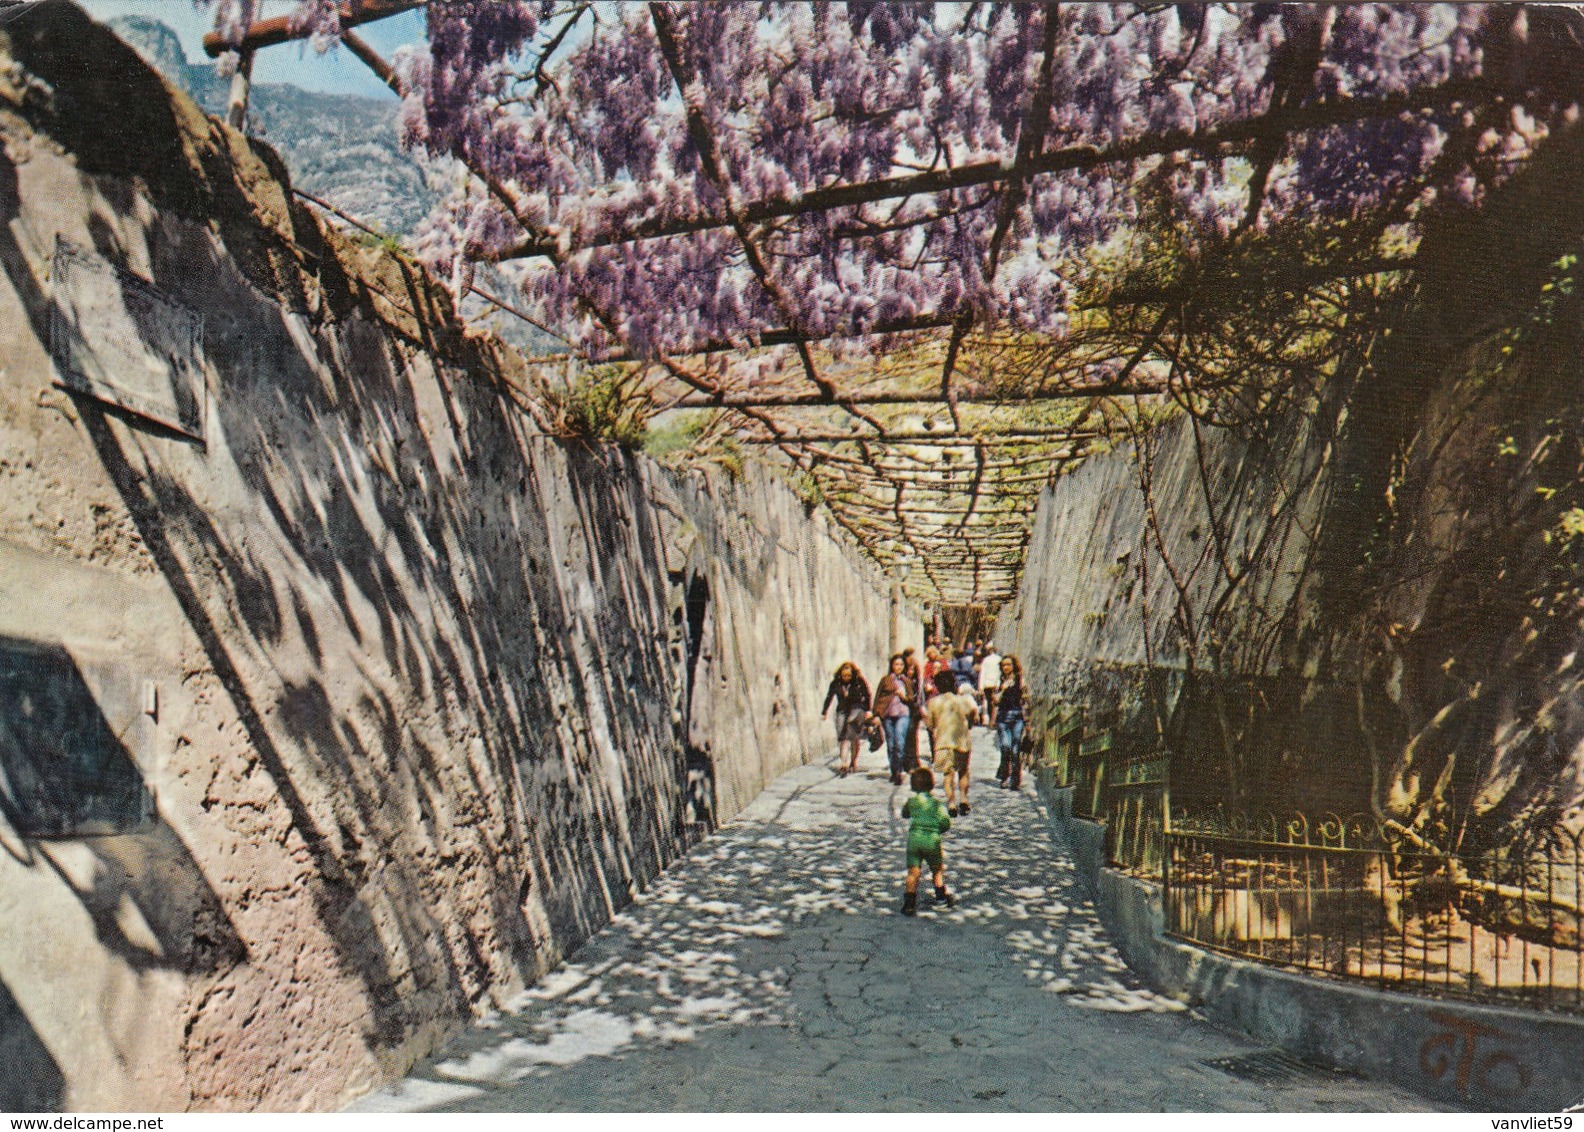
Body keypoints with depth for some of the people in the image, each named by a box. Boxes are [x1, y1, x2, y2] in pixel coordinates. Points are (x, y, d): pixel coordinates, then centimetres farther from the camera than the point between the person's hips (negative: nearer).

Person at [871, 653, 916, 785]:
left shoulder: (907, 681, 15)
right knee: (890, 745, 5)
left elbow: (911, 699, 19)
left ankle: (898, 773, -14)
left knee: (900, 743, -15)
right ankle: (894, 772, 18)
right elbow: (878, 697, 8)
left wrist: (905, 697, -3)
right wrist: (877, 714, 0)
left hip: (902, 715, 0)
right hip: (887, 715, 0)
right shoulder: (885, 680, 8)